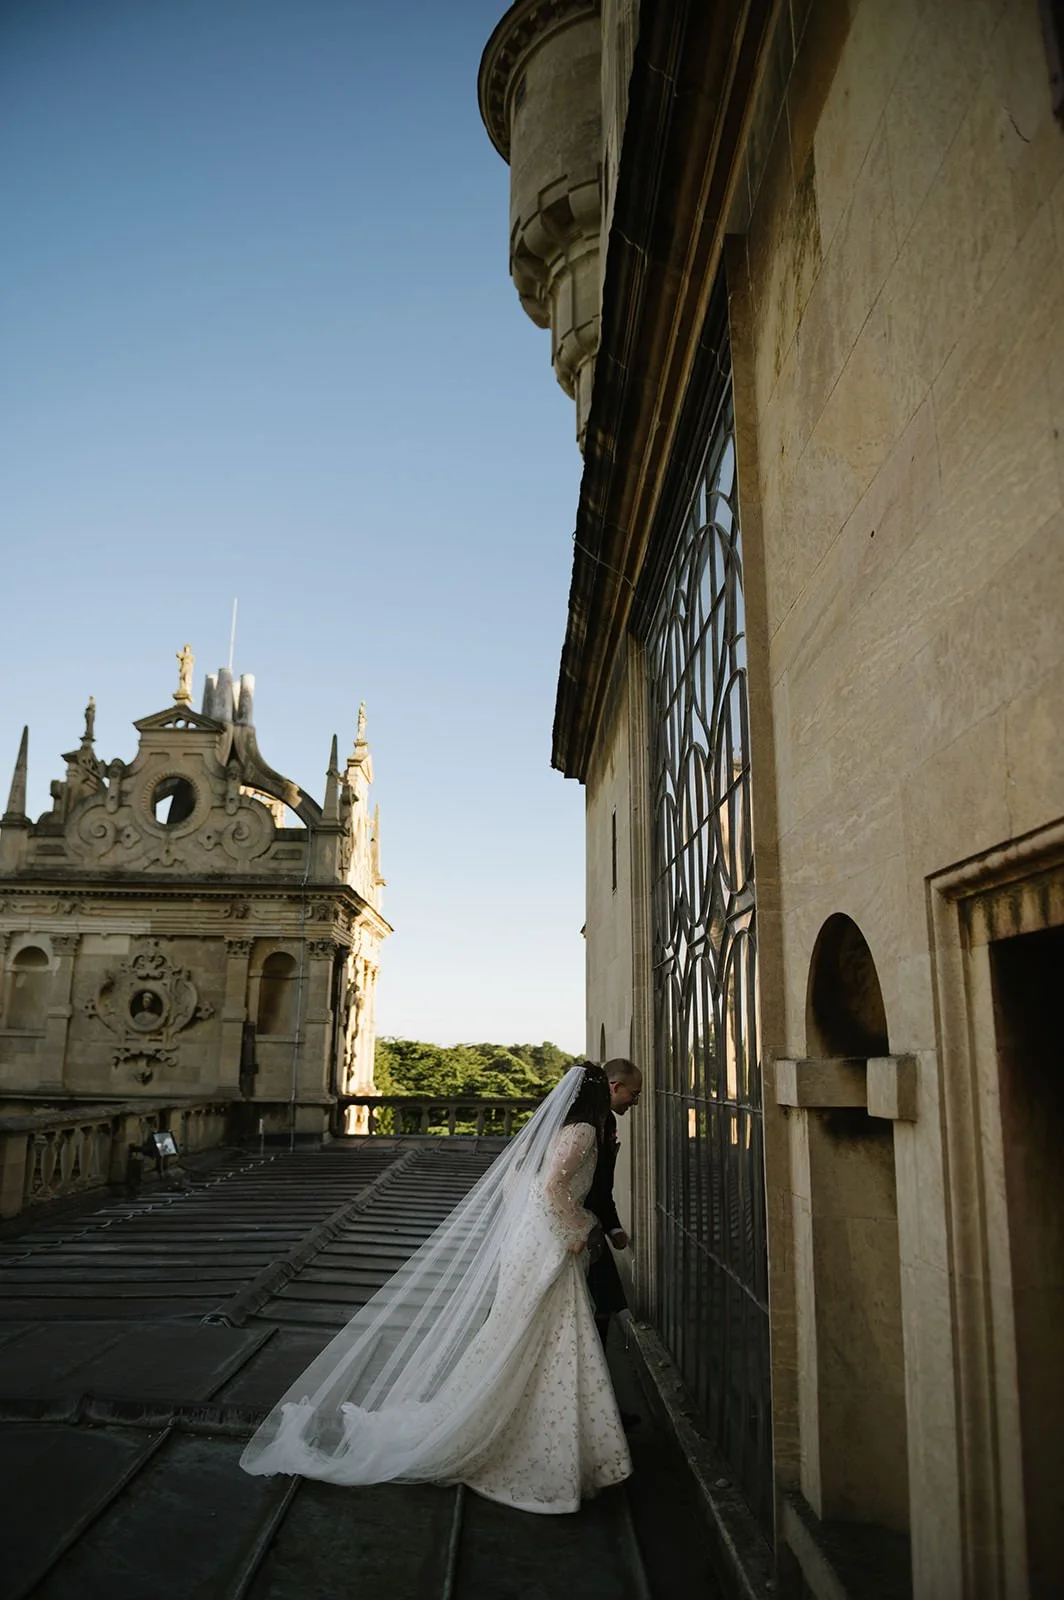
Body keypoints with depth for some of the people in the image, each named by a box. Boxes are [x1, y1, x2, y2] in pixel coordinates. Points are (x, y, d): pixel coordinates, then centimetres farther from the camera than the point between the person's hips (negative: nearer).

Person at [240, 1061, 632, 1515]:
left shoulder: (548, 1129, 11)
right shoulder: (582, 1131, -14)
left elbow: (510, 1181, 14)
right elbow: (553, 1184, -28)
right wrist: (574, 1231, -15)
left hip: (522, 1244, 9)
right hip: (545, 1254, -9)